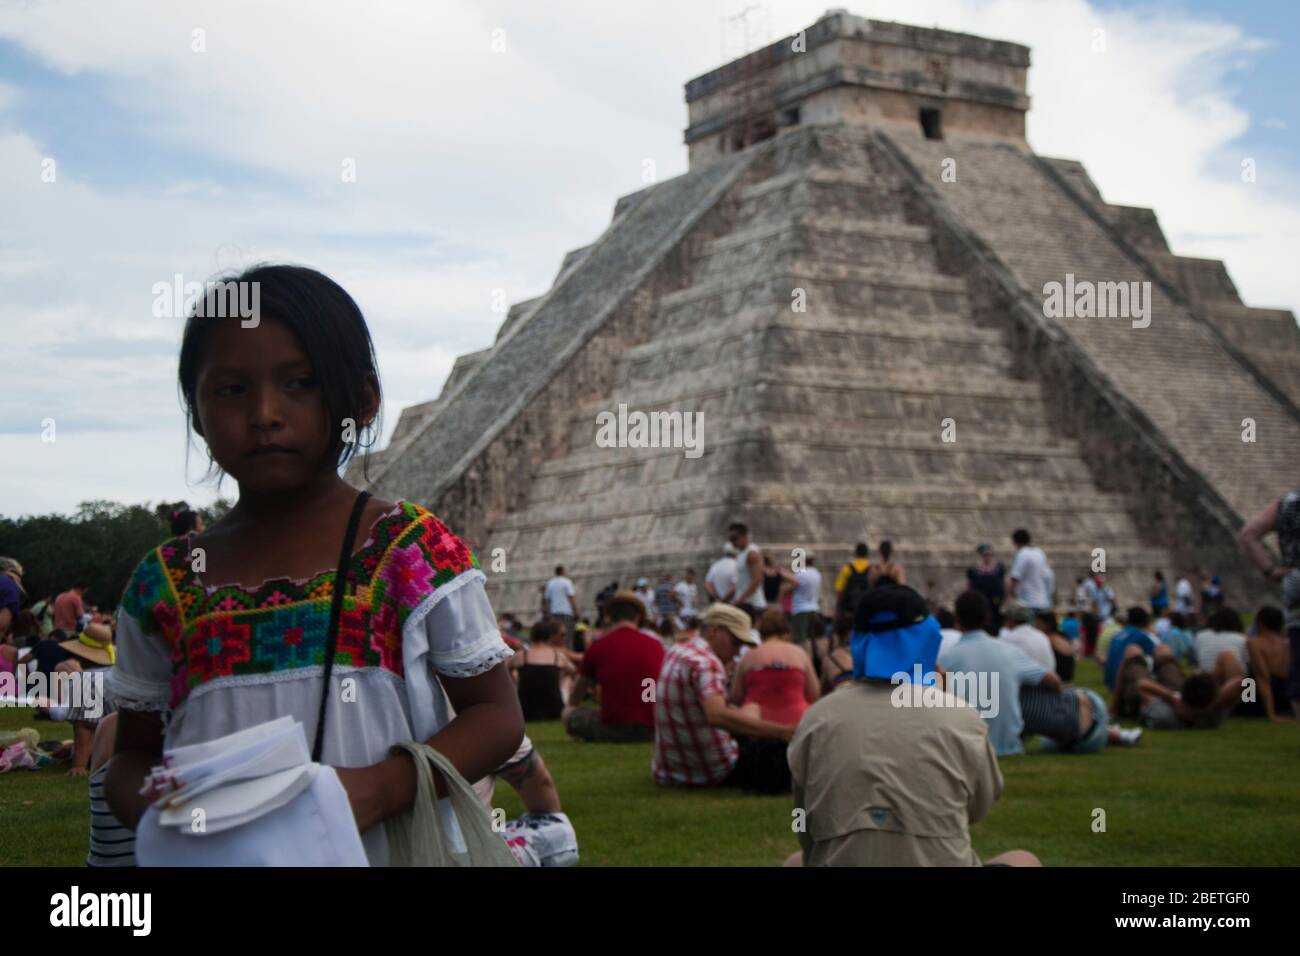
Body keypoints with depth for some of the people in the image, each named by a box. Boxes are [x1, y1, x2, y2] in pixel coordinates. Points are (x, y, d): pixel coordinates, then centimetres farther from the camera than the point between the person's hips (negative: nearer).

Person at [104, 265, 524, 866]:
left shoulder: (413, 551, -8)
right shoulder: (164, 586, 1)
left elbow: (497, 717, -5)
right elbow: (131, 758, 10)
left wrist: (379, 789, -20)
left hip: (391, 847, -2)